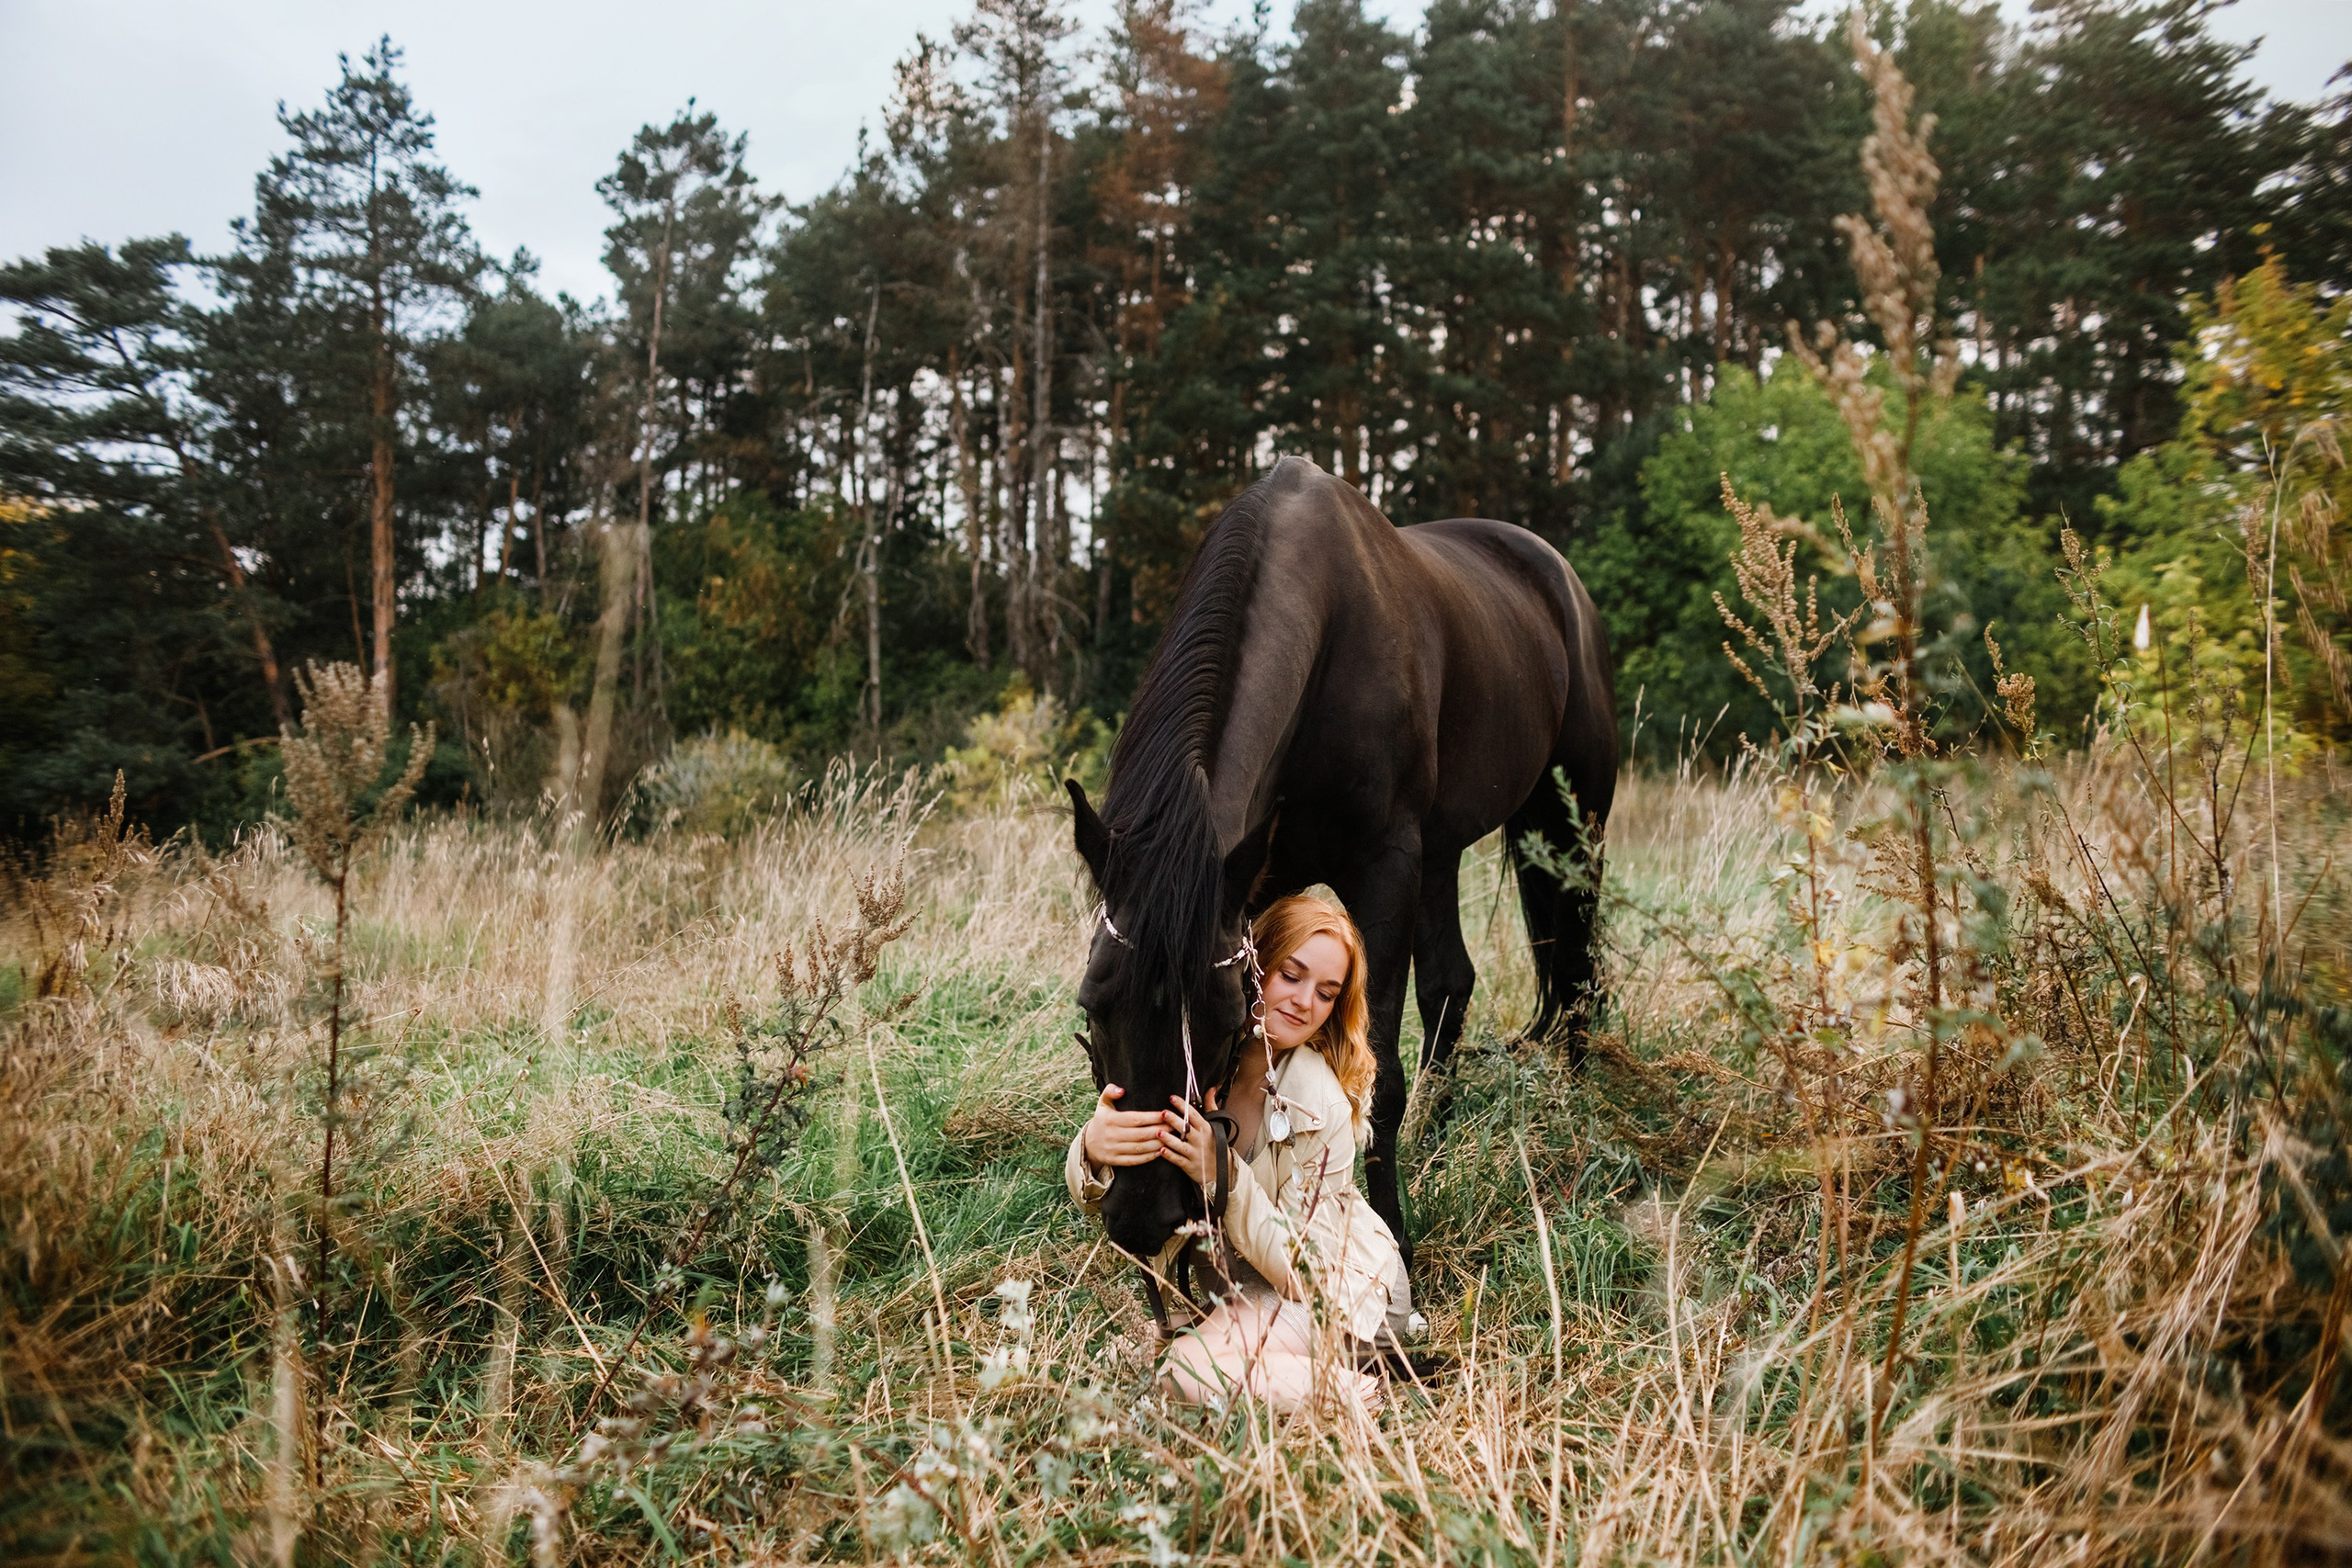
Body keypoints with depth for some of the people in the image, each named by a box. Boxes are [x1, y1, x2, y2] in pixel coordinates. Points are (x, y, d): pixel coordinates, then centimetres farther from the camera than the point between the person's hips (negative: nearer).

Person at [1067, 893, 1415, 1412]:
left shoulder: (1325, 1106, -24)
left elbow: (1307, 1270, -22)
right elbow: (1096, 1198, -14)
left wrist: (1225, 1177, -37)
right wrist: (1094, 1148, -39)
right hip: (1238, 1283, 7)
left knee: (1191, 1368, -26)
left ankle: (1348, 1390, -6)